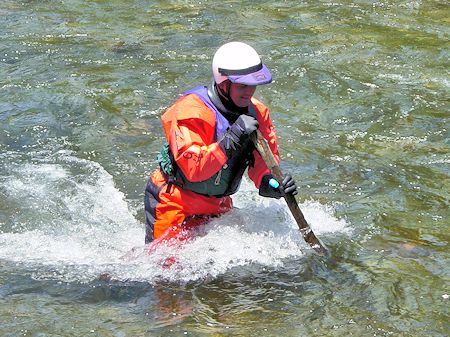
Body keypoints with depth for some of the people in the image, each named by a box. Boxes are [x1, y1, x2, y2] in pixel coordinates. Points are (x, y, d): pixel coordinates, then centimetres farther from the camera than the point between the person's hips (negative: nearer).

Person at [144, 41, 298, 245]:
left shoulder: (256, 112, -3)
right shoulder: (191, 112, -25)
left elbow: (263, 161, -2)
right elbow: (193, 169, -34)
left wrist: (269, 184, -25)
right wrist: (232, 138, -40)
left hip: (218, 206, 7)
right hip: (174, 204, -6)